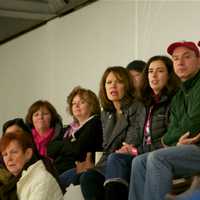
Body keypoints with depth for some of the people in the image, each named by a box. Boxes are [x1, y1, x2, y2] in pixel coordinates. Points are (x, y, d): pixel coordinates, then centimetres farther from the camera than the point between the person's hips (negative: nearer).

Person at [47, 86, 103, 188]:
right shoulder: (69, 128, 28)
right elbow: (50, 149, 14)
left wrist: (61, 145, 8)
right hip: (56, 169, 7)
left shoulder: (95, 123, 4)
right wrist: (69, 145, 1)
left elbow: (78, 149, -10)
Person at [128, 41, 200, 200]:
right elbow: (172, 132, 14)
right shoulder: (178, 98, 22)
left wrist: (167, 140, 6)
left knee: (157, 158, -26)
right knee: (139, 162, -8)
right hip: (186, 149, 8)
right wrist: (177, 143, -11)